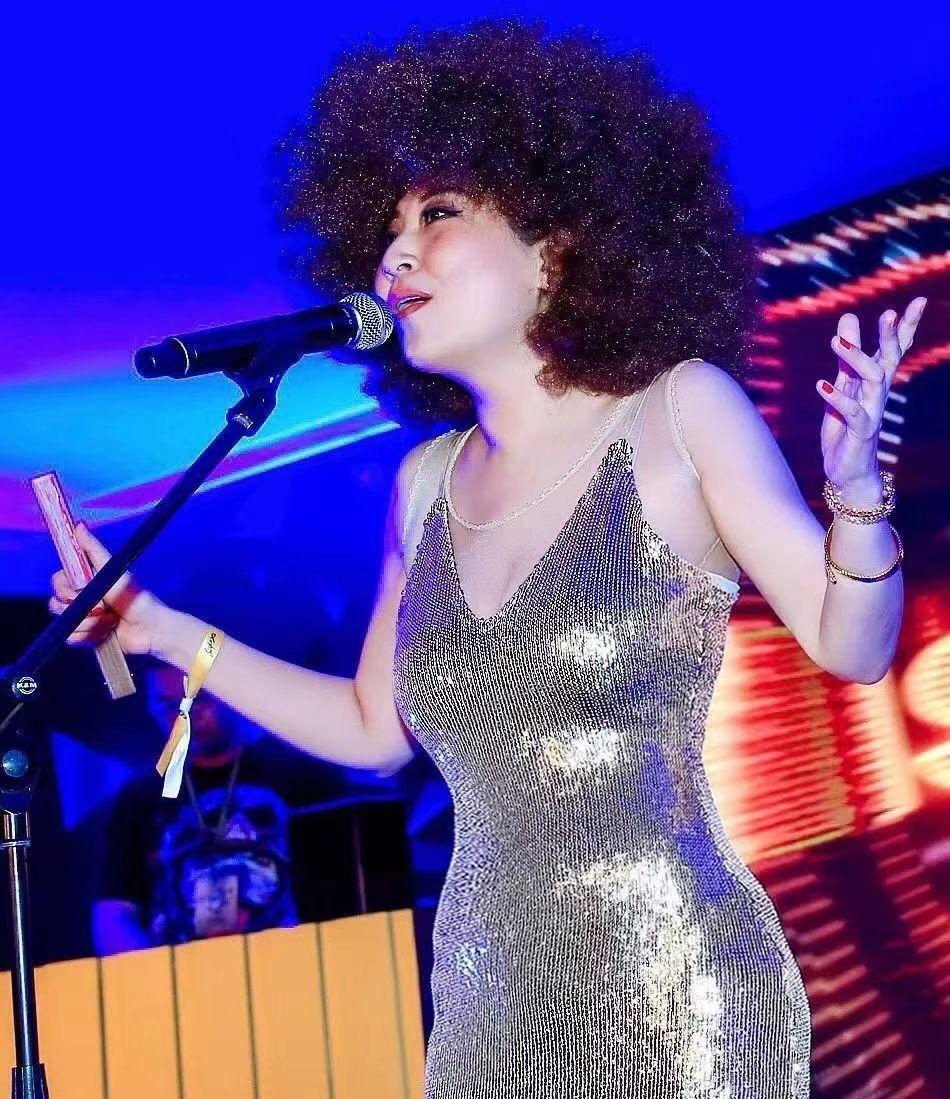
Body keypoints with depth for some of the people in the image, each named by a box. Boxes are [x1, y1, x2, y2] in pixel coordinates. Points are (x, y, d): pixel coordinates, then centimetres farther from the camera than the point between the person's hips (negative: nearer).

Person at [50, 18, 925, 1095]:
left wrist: (856, 491, -25)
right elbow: (372, 729, 14)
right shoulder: (425, 482, 5)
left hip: (675, 999, -4)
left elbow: (849, 649, -7)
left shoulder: (676, 410, -8)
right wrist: (164, 628, 9)